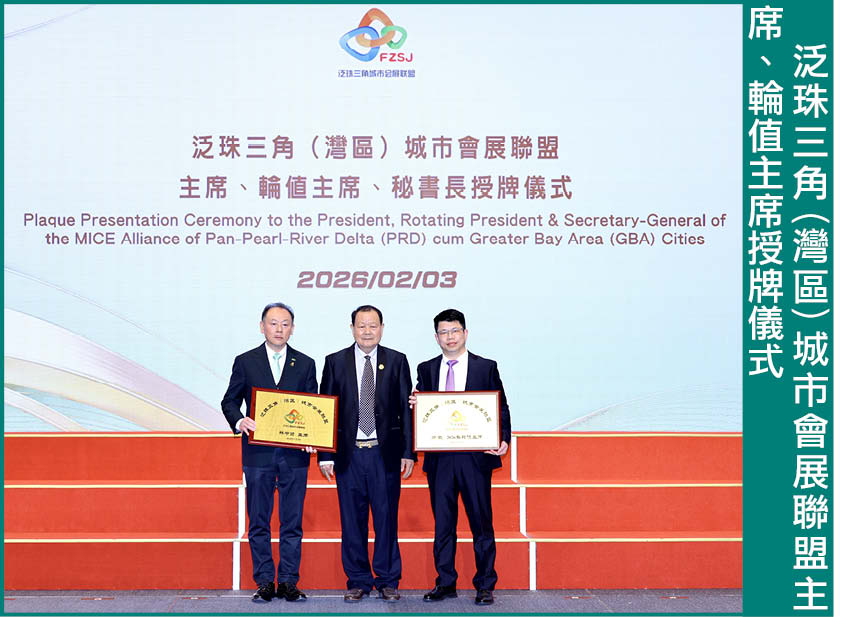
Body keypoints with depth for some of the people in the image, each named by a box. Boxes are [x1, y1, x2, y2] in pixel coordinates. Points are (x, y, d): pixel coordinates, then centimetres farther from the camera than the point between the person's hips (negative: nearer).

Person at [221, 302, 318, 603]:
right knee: (258, 522, 4)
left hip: (294, 454, 0)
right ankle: (265, 582, 12)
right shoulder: (245, 362, 6)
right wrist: (239, 421, -13)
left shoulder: (305, 364, 9)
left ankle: (289, 581, 11)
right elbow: (229, 401, 7)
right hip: (258, 452, 0)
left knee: (292, 522, 4)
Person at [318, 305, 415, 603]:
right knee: (352, 519, 5)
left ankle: (388, 581, 15)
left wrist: (408, 452, -1)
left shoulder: (396, 361, 5)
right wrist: (325, 454, -1)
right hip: (349, 454, 1)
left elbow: (407, 409, 5)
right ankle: (358, 581, 17)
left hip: (385, 453, 0)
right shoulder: (335, 362, 5)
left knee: (387, 517, 3)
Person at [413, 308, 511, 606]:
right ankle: (445, 583, 18)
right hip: (439, 458, 3)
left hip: (475, 457, -2)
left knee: (481, 522, 2)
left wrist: (503, 440, -11)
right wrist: (415, 405, -11)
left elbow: (501, 408, 4)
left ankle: (485, 585, 11)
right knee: (442, 523, 8)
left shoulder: (486, 367, 4)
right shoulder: (426, 369, 11)